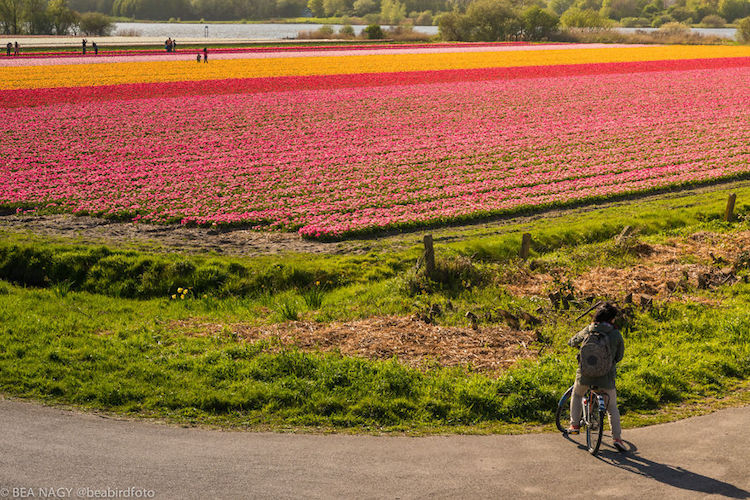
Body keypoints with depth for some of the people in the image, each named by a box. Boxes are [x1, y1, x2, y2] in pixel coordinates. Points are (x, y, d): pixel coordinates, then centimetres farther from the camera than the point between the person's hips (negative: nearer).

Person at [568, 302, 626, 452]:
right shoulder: (616, 334, -5)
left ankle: (574, 424, 22)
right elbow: (619, 356, 5)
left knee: (576, 395, 29)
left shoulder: (588, 330, -1)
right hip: (606, 377, -1)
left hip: (585, 374, 1)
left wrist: (571, 342, 41)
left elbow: (573, 341, 17)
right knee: (612, 407, 13)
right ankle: (617, 437, 3)